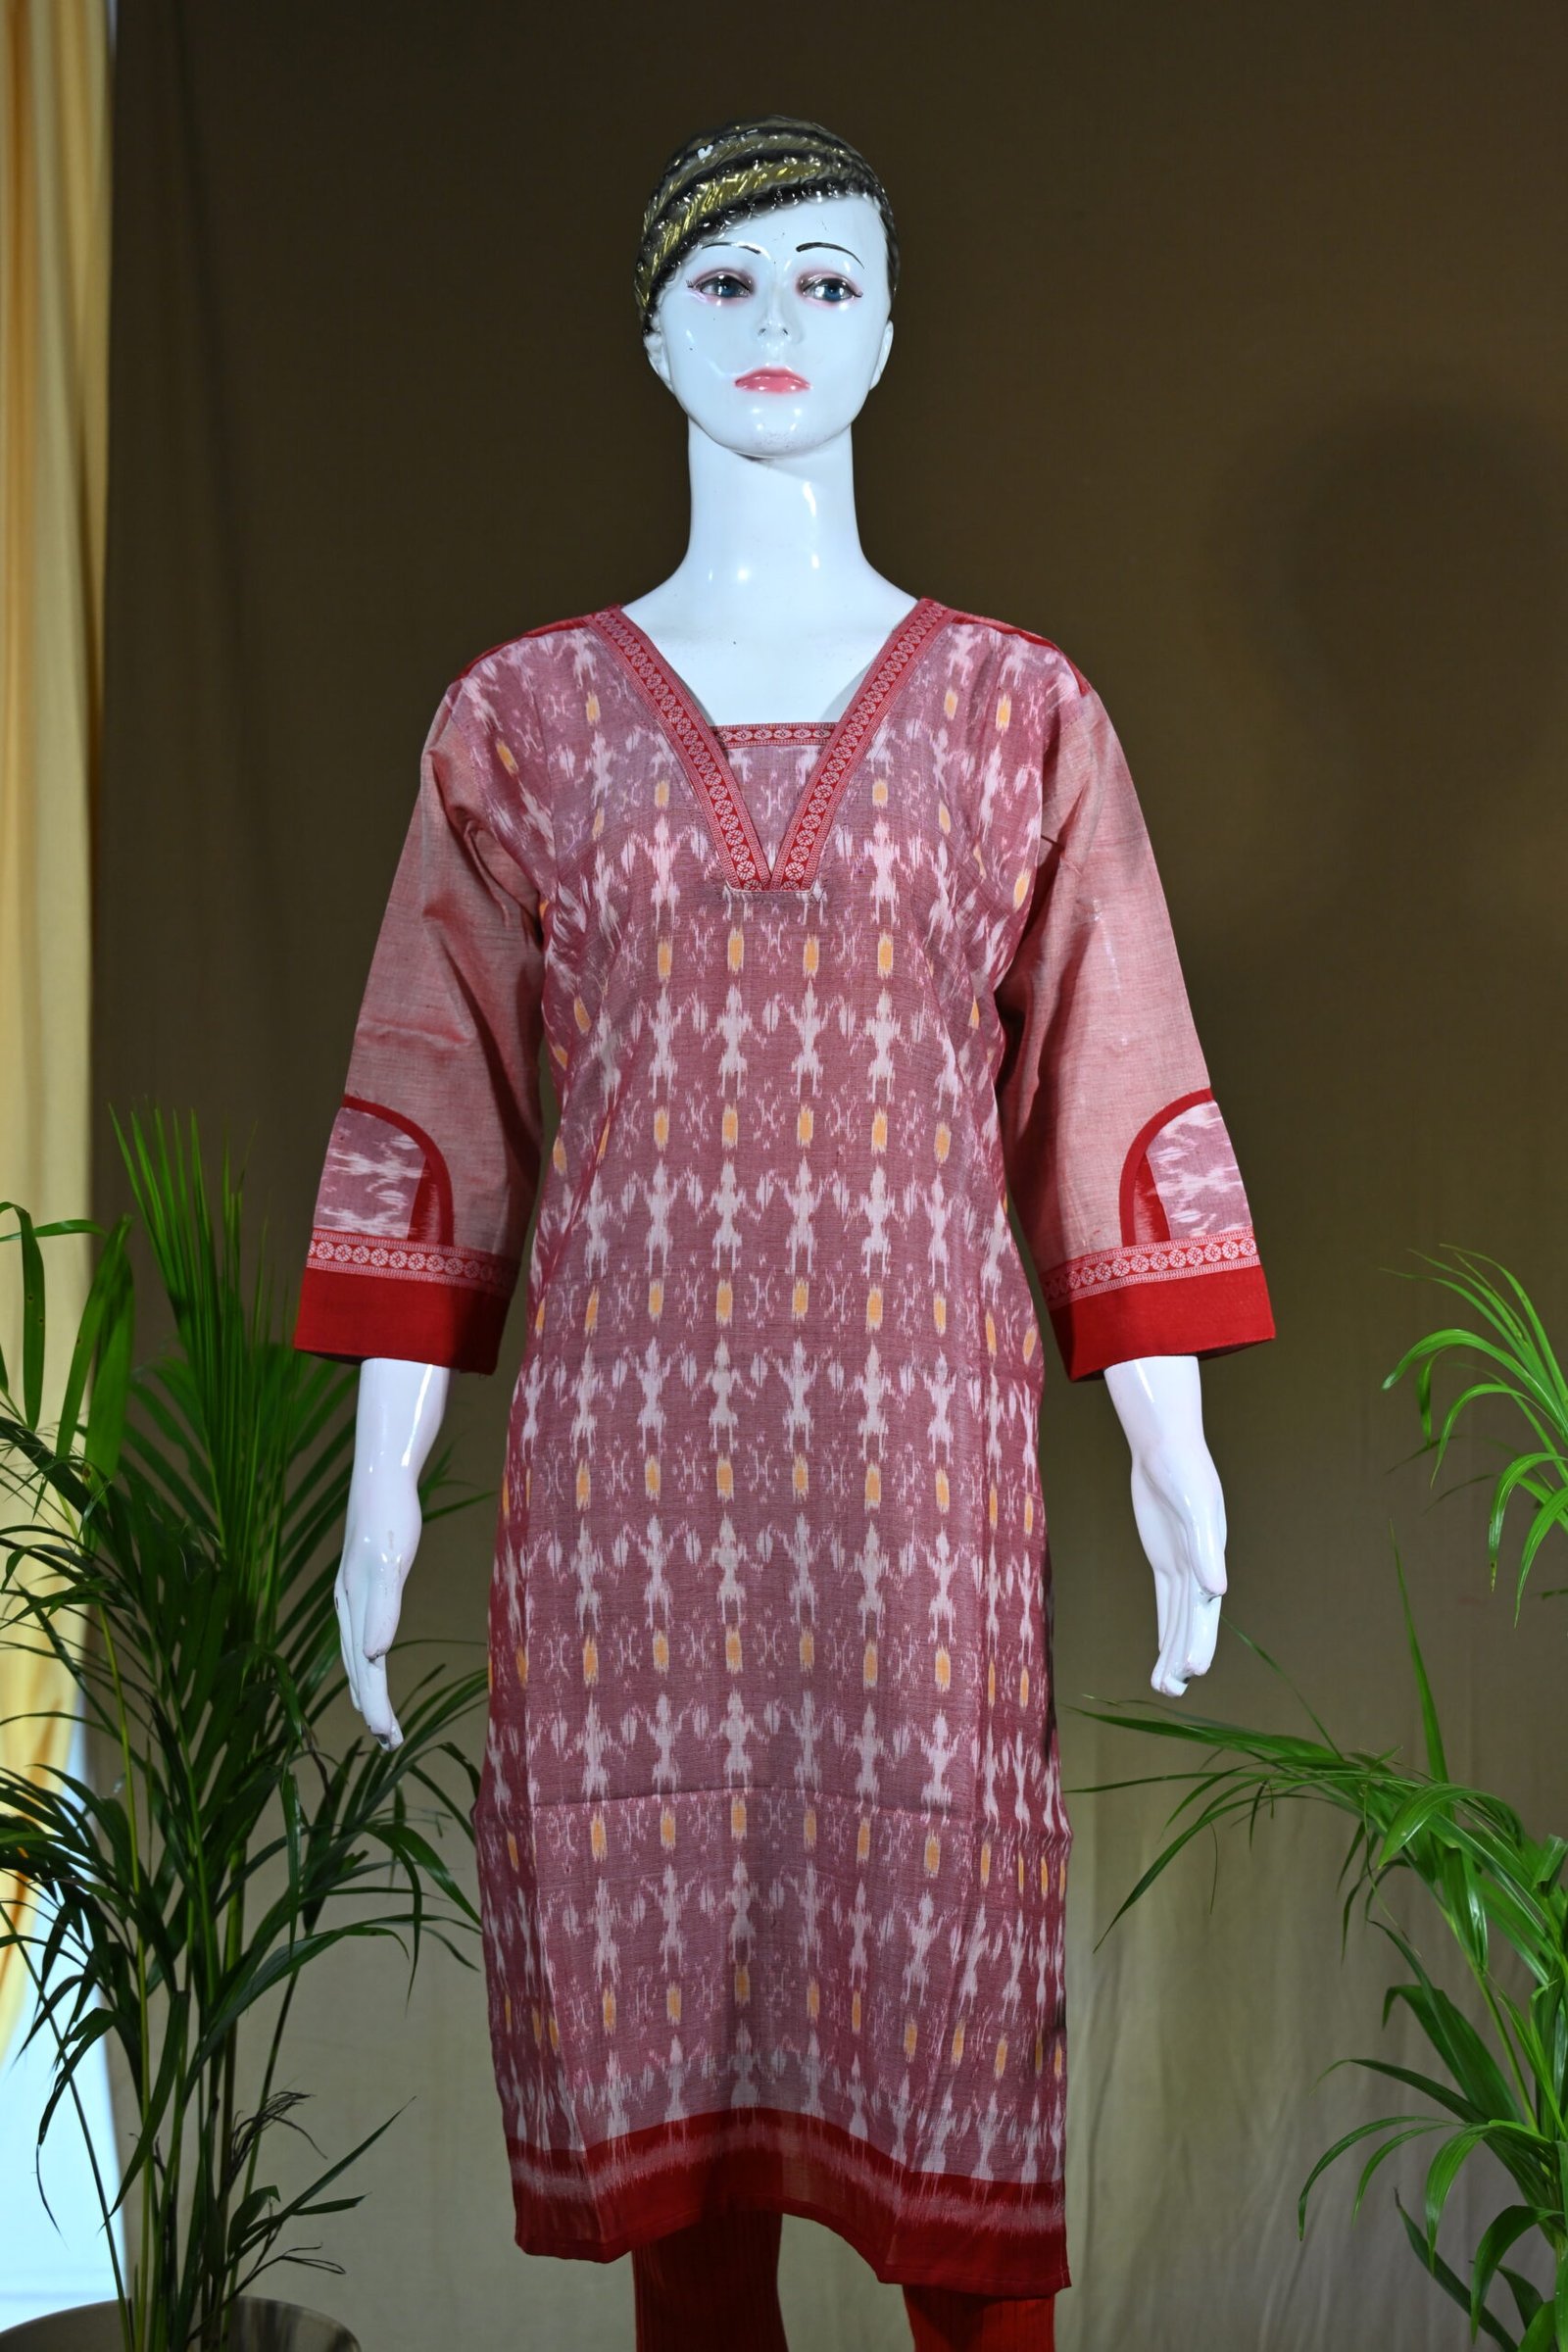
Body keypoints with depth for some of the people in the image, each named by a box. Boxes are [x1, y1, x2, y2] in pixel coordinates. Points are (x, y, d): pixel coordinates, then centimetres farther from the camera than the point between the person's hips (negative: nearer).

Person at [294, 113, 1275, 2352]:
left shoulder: (1018, 706, 8)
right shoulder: (523, 711, 9)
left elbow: (1112, 1085, 6)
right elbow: (432, 1106, 7)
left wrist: (1173, 1443, 0)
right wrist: (383, 1474, 2)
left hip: (924, 1415, 0)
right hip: (627, 1427, 1)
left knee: (943, 1982, 2)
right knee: (650, 1933, 6)